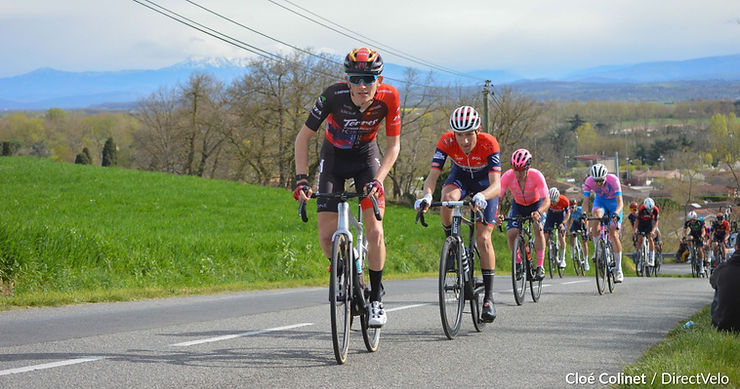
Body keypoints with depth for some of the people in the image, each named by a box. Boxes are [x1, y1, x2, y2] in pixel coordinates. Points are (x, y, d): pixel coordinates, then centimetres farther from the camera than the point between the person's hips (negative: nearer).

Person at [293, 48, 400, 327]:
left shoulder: (388, 97, -27)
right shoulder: (333, 96, -30)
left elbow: (393, 145, -16)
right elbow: (303, 138, -19)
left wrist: (378, 180, -30)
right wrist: (301, 179, -27)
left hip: (367, 158, 0)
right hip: (334, 158, 0)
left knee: (374, 231, -16)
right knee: (327, 236, -9)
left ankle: (376, 298, 0)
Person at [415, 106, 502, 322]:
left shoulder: (489, 144, -34)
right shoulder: (447, 142, -29)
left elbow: (496, 184, -41)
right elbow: (432, 176, -33)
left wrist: (481, 197, -63)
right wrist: (427, 197, -54)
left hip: (485, 184, -2)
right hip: (459, 177, 2)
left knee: (483, 238, -15)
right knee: (448, 199, -36)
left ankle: (489, 297, -7)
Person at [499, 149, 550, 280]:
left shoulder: (537, 176, -34)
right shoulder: (508, 176, -30)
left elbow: (546, 200, -39)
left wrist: (539, 212, -60)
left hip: (536, 204, -2)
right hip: (518, 205, 2)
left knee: (538, 229, -26)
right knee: (511, 234, -15)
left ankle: (540, 267, -19)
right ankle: (518, 263, 11)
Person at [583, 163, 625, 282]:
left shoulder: (613, 180, -32)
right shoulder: (589, 181, -25)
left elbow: (620, 202, -35)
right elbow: (585, 201, -26)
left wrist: (616, 214, -54)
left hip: (613, 202, -2)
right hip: (600, 201, 2)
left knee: (614, 234, -13)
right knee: (596, 215, -34)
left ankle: (618, 270, -4)